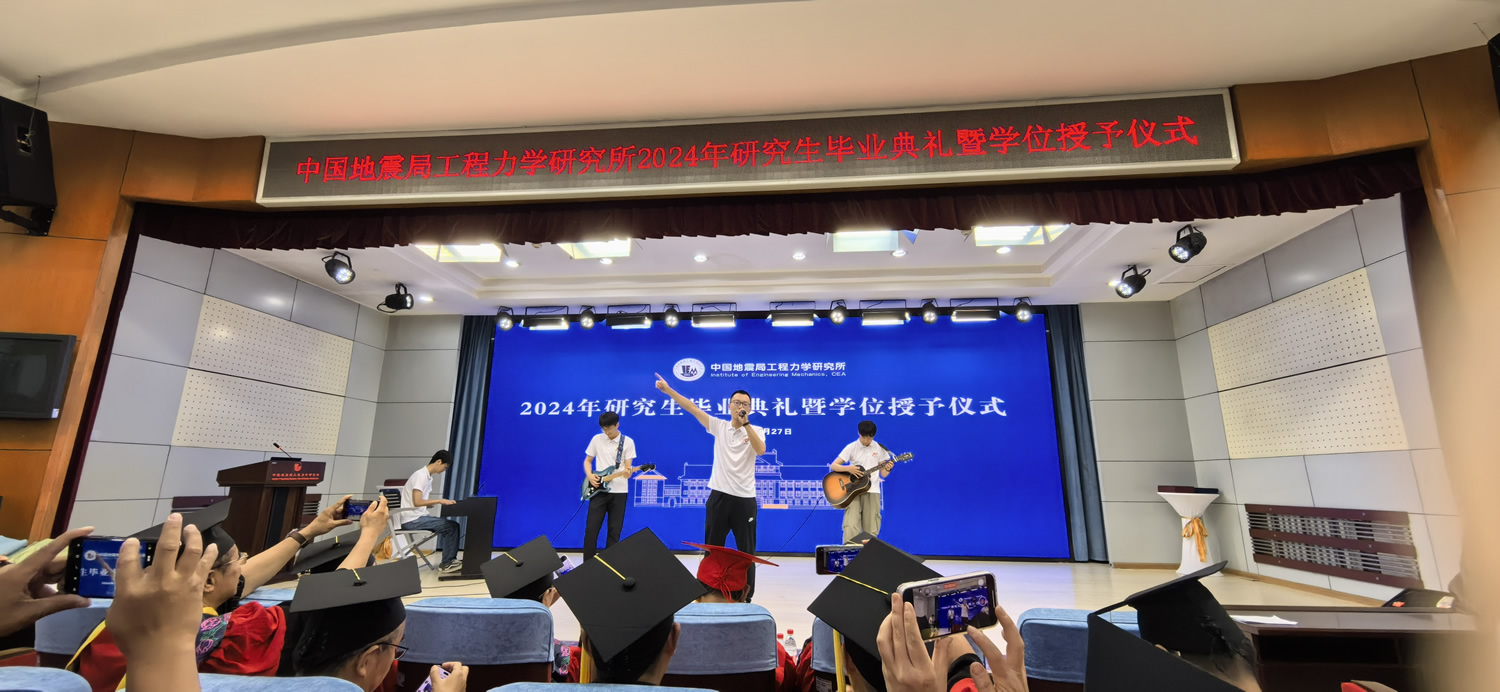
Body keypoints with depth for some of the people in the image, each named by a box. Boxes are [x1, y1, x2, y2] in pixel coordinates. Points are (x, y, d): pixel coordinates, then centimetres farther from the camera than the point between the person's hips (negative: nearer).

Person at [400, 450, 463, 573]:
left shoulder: (428, 477, 13)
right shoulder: (421, 476, -16)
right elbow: (417, 502, -24)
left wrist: (442, 502, 2)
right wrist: (440, 500, -18)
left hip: (419, 517, 9)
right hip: (413, 520, -9)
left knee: (451, 525, 0)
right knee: (452, 526, -15)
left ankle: (450, 560, 3)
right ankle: (446, 563, -5)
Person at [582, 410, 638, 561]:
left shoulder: (628, 442, -1)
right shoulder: (597, 439, 4)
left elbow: (627, 466, -4)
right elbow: (587, 460, 13)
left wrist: (627, 472, -28)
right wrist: (589, 475, -6)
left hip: (619, 491, -1)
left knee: (614, 531, 4)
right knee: (591, 529, -1)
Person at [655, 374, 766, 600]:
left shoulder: (756, 431, -1)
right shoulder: (719, 427, 3)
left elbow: (760, 450, -21)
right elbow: (692, 408, -2)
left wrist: (746, 423, -23)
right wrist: (668, 390, -6)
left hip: (744, 499, -1)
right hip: (719, 496, 2)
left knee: (746, 552, 7)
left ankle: (746, 597, 19)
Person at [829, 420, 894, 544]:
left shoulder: (879, 448, 6)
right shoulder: (851, 447, -1)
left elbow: (883, 474, 9)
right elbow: (833, 466, -3)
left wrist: (887, 469, -13)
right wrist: (848, 468, -19)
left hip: (871, 491, 2)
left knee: (871, 529, 1)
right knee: (851, 526, -12)